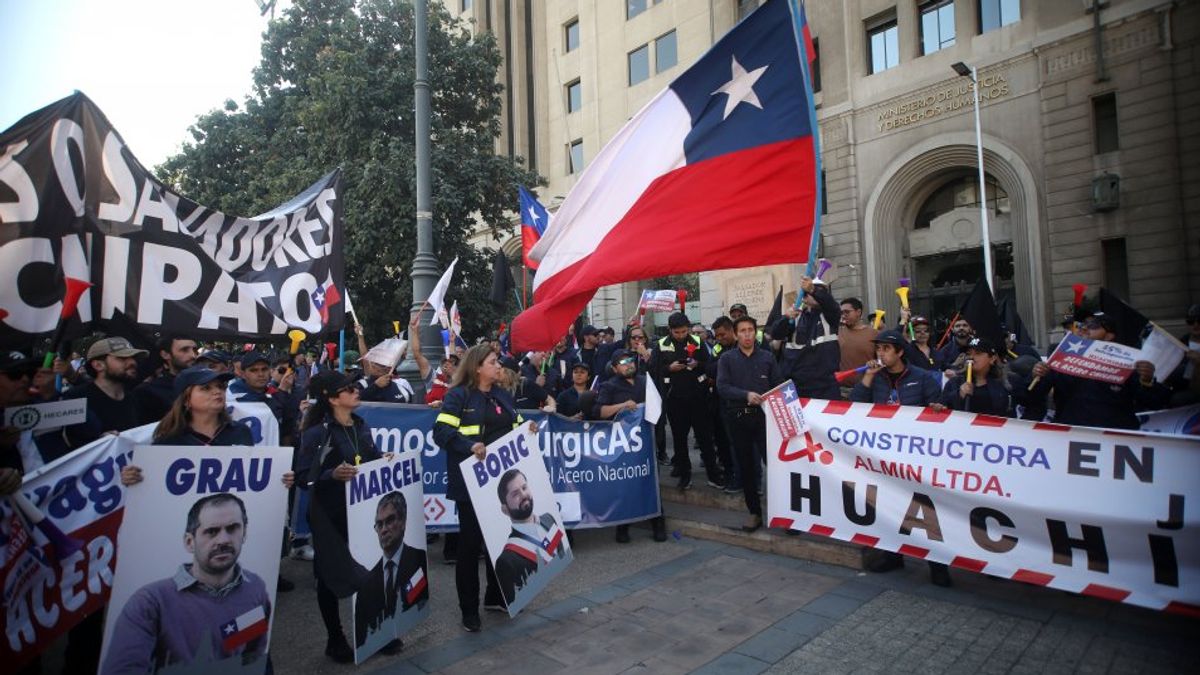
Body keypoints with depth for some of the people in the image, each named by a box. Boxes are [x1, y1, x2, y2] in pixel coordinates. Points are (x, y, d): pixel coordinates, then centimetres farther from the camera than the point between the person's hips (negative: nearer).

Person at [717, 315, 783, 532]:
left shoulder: (767, 357, 7)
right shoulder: (727, 359, 4)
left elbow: (779, 384, 4)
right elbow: (722, 387, -9)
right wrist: (746, 395, -22)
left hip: (764, 416, 0)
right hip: (739, 418, 1)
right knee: (746, 466, 8)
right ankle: (755, 512, 19)